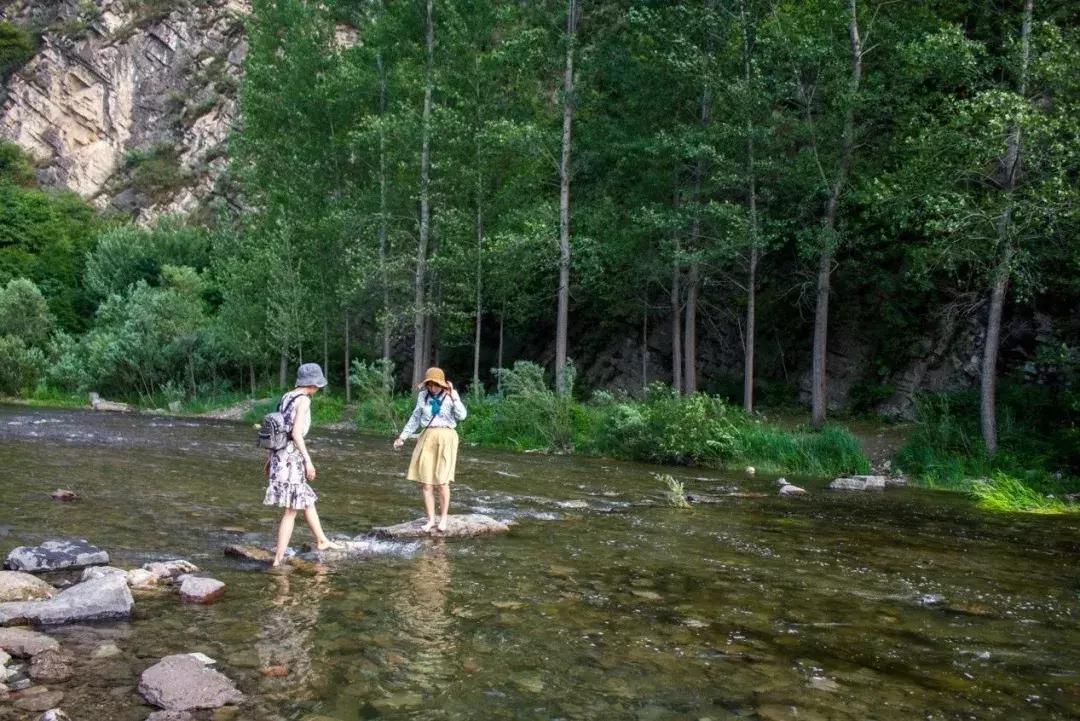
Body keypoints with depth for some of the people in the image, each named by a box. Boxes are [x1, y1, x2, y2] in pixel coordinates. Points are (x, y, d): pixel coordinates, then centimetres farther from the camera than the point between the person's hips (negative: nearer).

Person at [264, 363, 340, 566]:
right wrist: (308, 460, -18)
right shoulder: (303, 400, -12)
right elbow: (296, 433, -20)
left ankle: (322, 541, 34)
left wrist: (271, 458, 21)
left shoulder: (286, 397, 13)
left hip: (280, 455, 9)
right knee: (291, 509, -2)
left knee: (307, 500, 21)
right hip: (291, 457, -9)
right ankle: (279, 558, -2)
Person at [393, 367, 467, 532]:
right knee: (426, 482, 2)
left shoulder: (451, 395, -5)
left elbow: (462, 416, -19)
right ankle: (431, 519, 14)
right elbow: (416, 418, 16)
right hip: (427, 438, 3)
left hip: (446, 439, -3)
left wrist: (453, 396, -21)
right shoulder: (423, 396, 4)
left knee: (442, 482, -4)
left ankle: (444, 518, 12)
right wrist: (403, 436, 17)